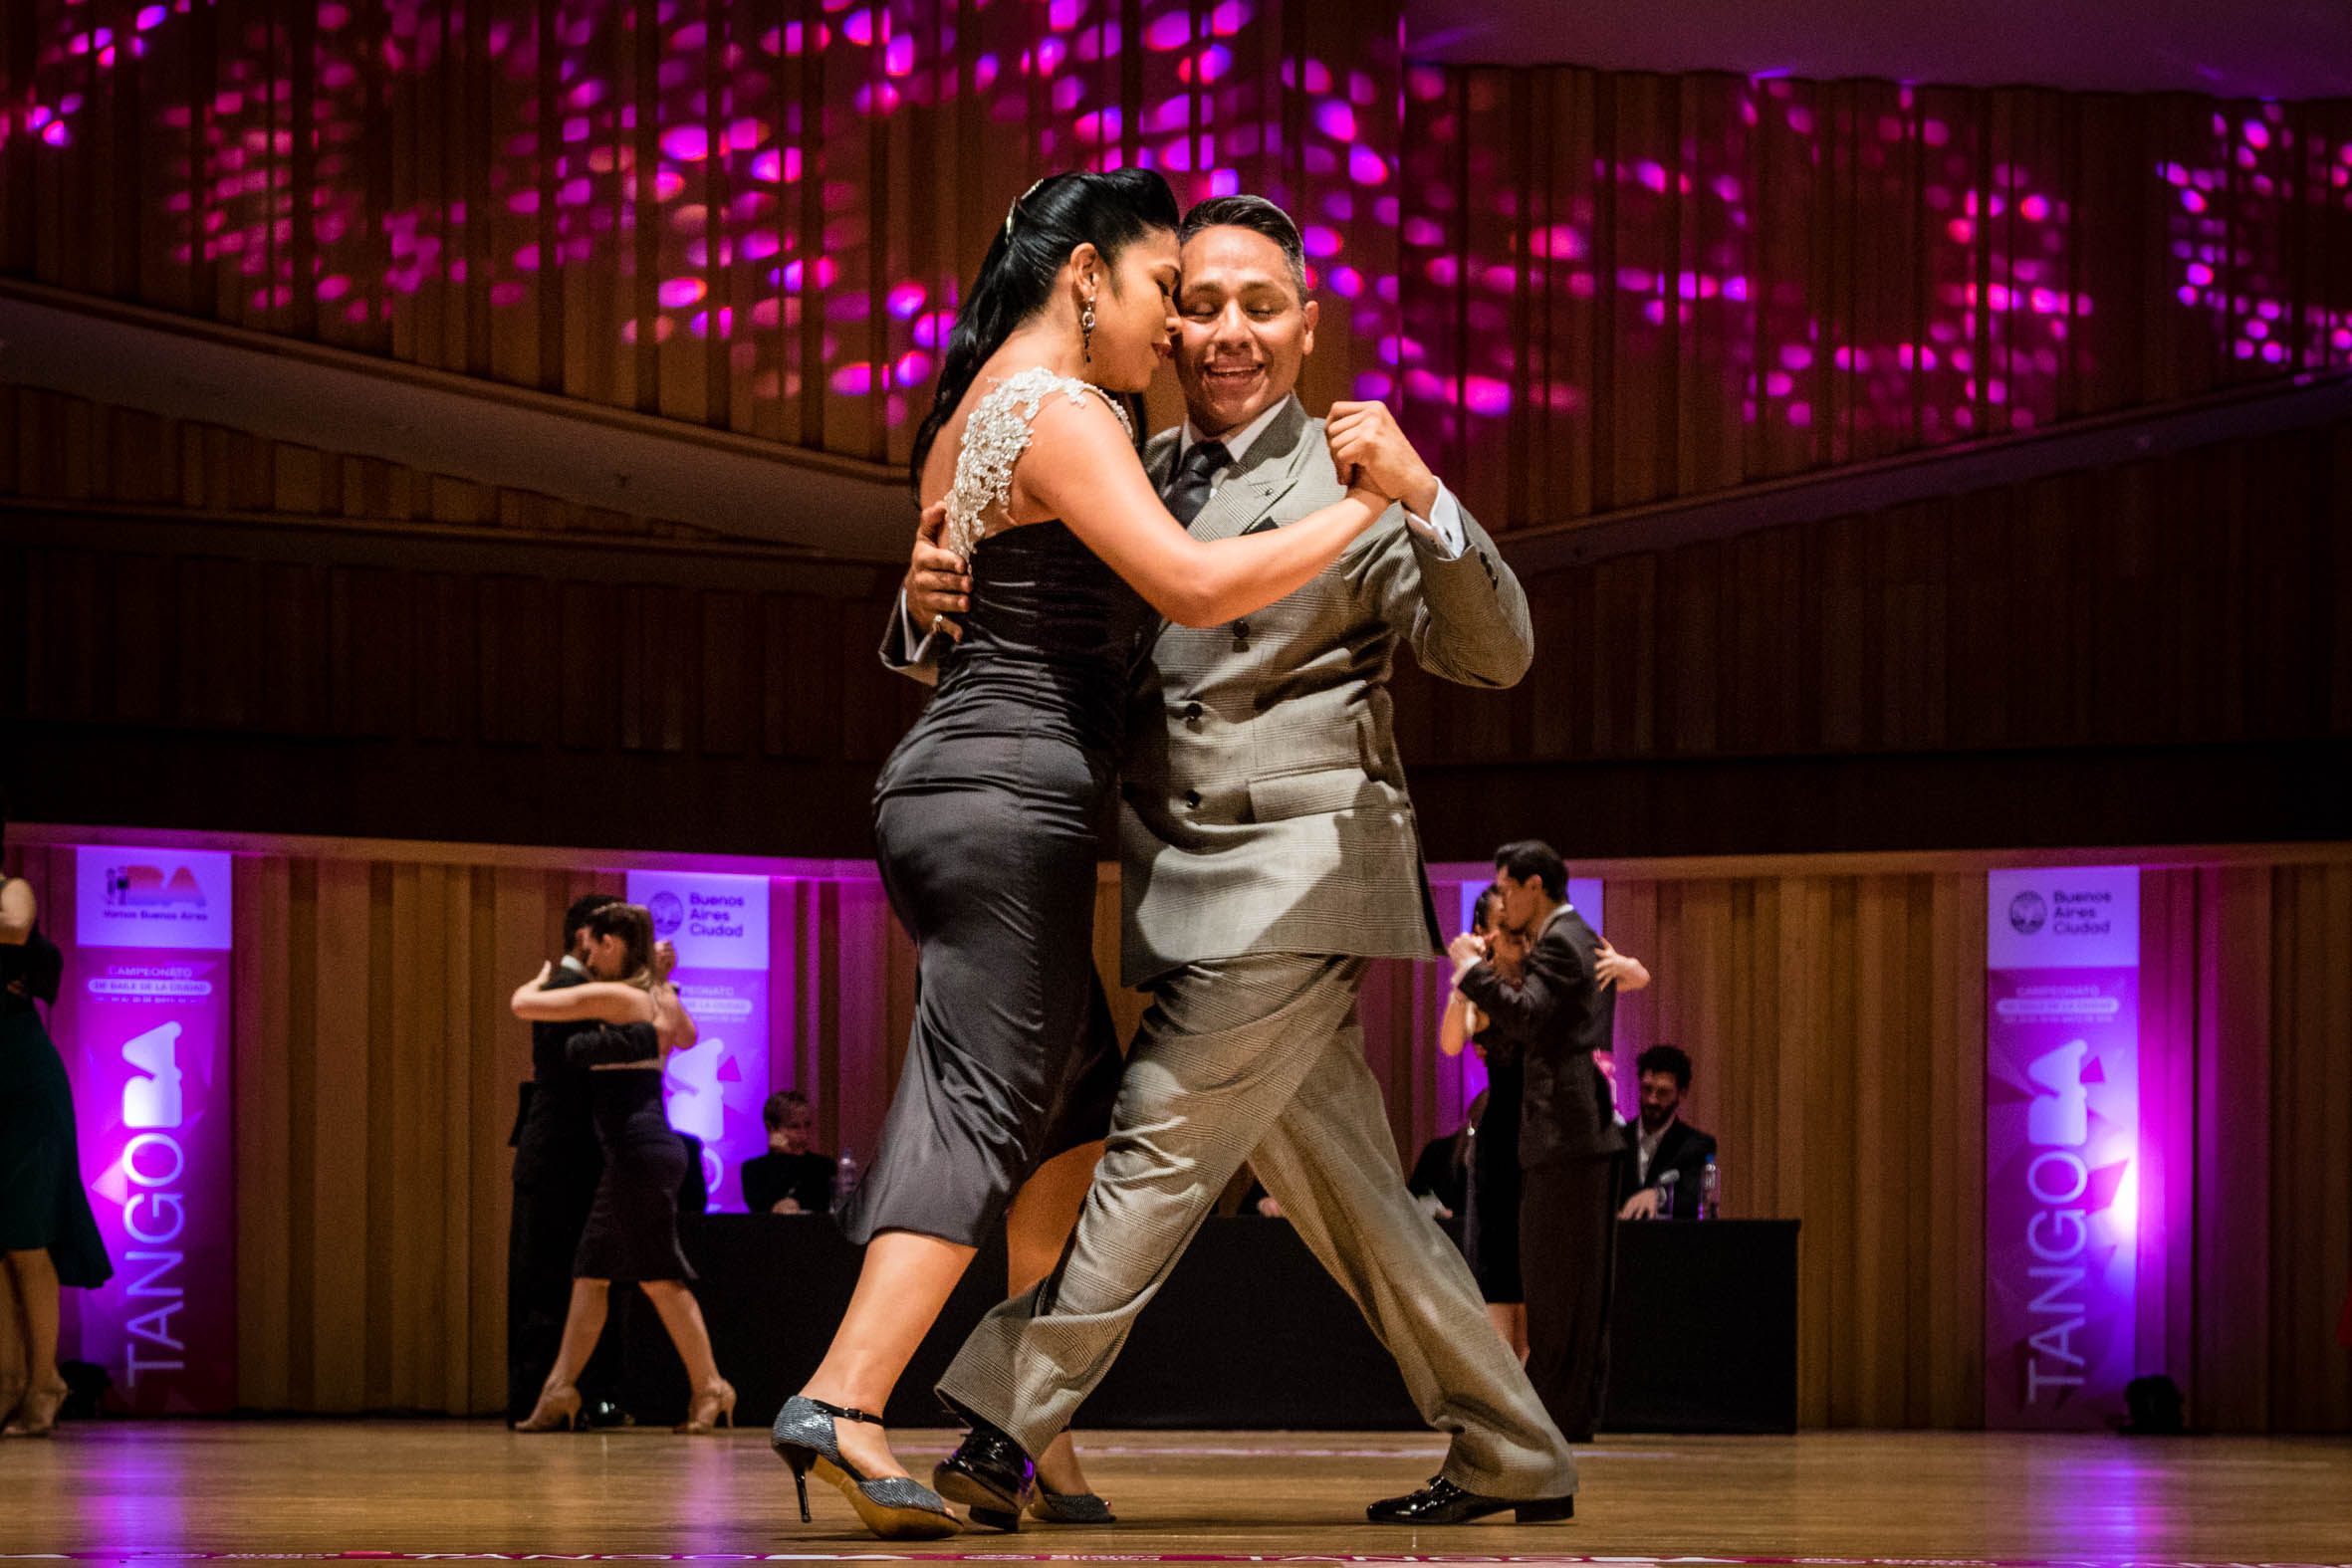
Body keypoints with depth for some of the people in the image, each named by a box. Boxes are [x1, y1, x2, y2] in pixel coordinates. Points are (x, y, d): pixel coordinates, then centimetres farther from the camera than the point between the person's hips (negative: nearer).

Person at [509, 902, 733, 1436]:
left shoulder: (611, 997, -11)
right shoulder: (660, 997, 13)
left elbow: (522, 1004, -8)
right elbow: (686, 1037, 36)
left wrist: (542, 978, 14)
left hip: (639, 1151, -9)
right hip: (642, 1155, 9)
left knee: (660, 1277, -5)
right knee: (590, 1273, 8)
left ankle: (709, 1388, -2)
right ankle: (560, 1391, 7)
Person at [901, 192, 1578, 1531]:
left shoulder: (1345, 482, -3)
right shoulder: (1133, 482, 13)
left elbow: (1494, 656, -12)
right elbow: (996, 661, 13)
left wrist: (1425, 500, -29)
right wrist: (938, 604, -11)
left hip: (1299, 871, -7)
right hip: (1199, 891, 7)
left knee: (1160, 1146, -11)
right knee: (1350, 1197, 11)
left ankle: (1005, 1438, -10)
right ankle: (1515, 1459, 21)